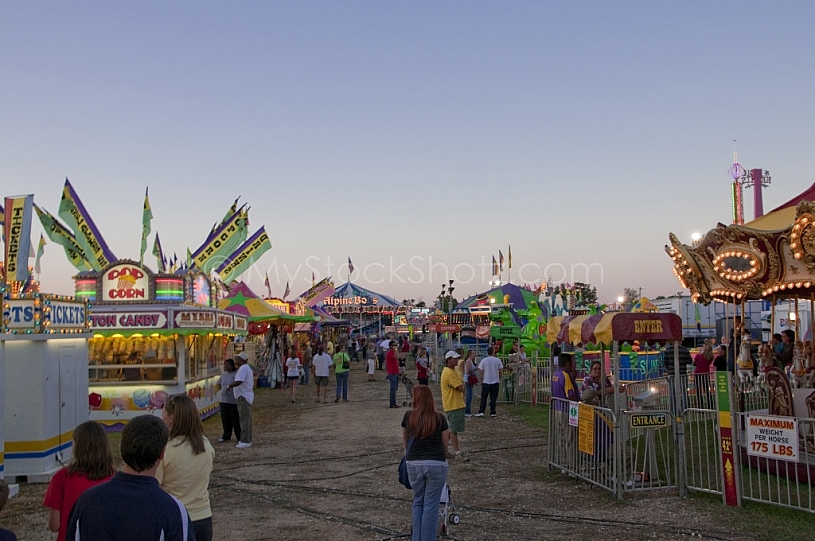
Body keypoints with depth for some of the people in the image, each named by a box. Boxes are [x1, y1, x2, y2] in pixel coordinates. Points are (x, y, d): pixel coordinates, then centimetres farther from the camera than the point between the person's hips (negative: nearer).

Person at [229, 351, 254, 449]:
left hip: (243, 397, -11)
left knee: (244, 419, -10)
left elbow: (239, 381, -29)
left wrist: (229, 386, -15)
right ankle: (248, 440, 18)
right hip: (248, 396, 11)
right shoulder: (248, 368, 18)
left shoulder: (243, 368, -16)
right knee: (247, 419, 13)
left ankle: (245, 441, -11)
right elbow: (252, 384, 24)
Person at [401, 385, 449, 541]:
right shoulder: (439, 418, -2)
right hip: (436, 464, -2)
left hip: (414, 464, 2)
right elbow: (445, 443, 9)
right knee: (431, 505, 6)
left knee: (418, 502, 19)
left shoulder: (408, 416, 3)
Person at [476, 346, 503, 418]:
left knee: (484, 398, 5)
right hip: (495, 382, 0)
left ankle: (481, 412, 0)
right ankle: (492, 412, 6)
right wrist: (499, 379, 18)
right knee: (493, 398, 6)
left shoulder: (484, 360, -5)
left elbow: (480, 371, -3)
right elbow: (500, 371, 3)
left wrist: (481, 381, 9)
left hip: (486, 382, 0)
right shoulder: (497, 360, -3)